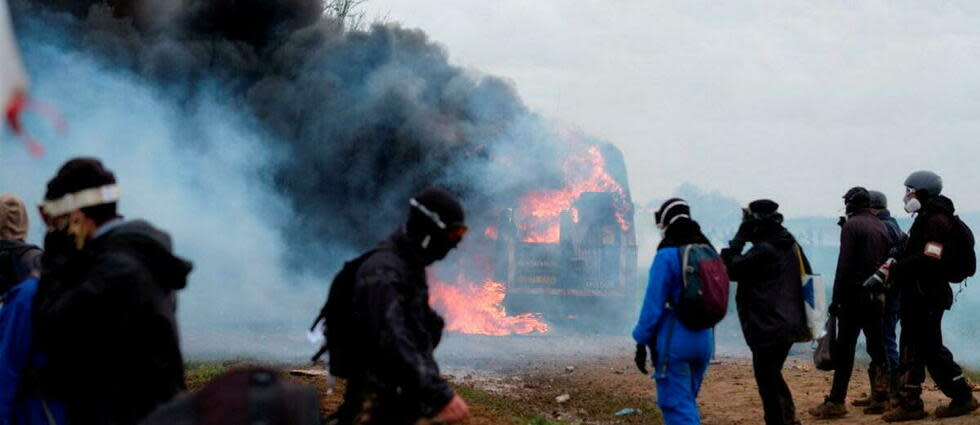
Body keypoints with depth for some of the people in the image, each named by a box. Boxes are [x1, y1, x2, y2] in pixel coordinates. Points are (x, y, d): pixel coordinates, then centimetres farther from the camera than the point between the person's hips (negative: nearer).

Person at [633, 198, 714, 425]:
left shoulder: (667, 255, -12)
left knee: (676, 405, -4)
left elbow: (654, 302, -13)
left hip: (675, 340, -7)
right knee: (688, 401, 20)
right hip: (704, 339, 7)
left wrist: (641, 341, -7)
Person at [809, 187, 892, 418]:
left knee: (845, 349, -6)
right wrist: (881, 291, 17)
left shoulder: (851, 225, -8)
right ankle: (880, 398, 10)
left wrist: (836, 298, -12)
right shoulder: (881, 227, 13)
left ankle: (836, 402, -8)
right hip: (877, 296, 7)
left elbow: (844, 265, -14)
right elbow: (886, 262, 15)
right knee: (877, 347, 10)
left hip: (855, 295, -7)